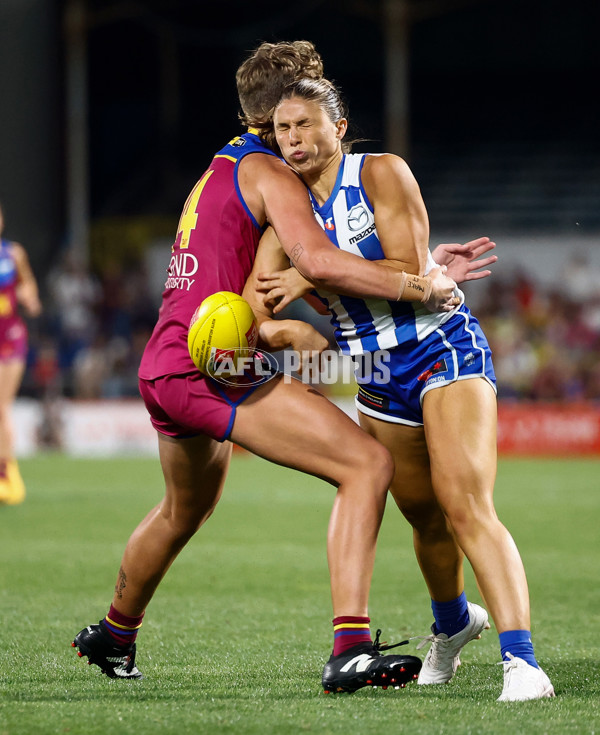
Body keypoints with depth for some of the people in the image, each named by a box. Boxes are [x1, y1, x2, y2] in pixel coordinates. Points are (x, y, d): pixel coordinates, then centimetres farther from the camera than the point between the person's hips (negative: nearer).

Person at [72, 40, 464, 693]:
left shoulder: (220, 170, 23)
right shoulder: (270, 173, -6)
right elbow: (317, 261, -23)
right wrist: (416, 287, -17)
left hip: (161, 367, 10)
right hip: (214, 368, -10)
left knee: (185, 510, 35)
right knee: (368, 464, -16)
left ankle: (113, 636, 56)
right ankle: (350, 651, -28)